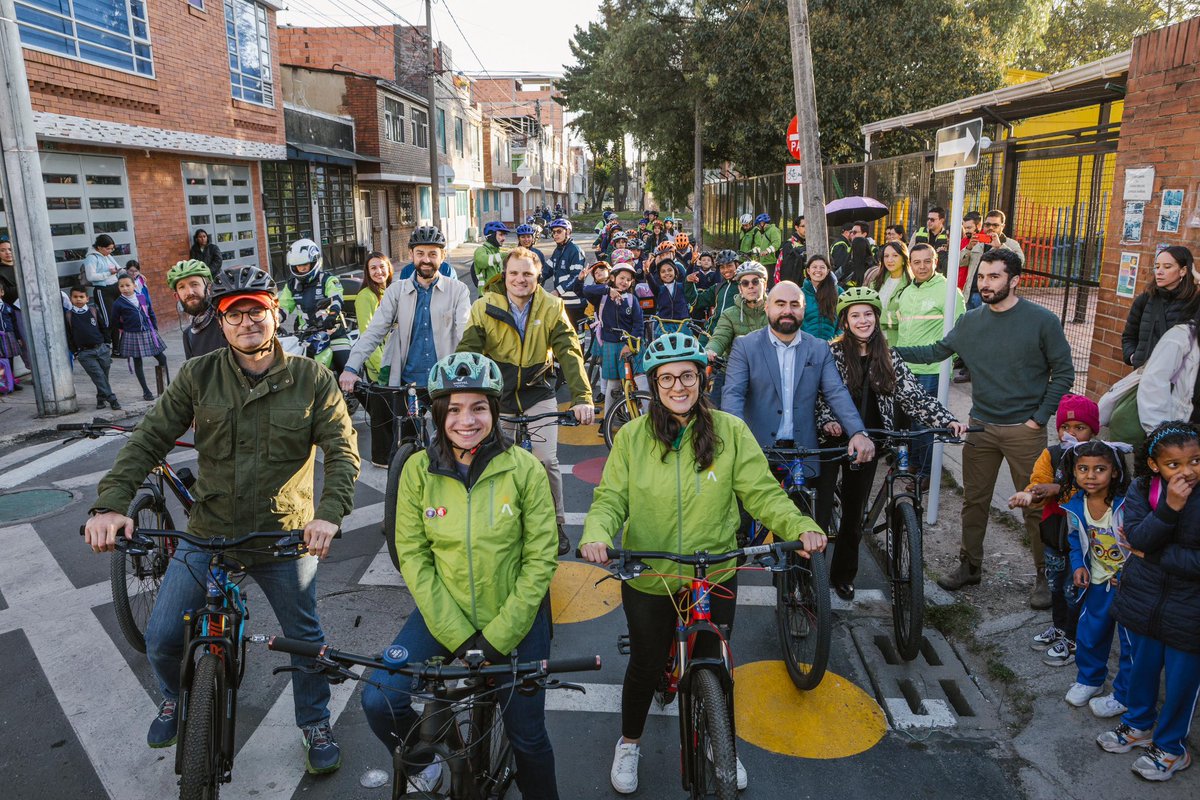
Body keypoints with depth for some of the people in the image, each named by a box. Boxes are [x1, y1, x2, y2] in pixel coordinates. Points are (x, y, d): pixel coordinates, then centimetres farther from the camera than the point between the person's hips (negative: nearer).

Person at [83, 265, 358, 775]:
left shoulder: (312, 380, -7)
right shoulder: (198, 376, -3)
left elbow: (343, 450, -11)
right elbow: (148, 440, -4)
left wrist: (329, 513, -27)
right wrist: (111, 503, -18)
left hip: (286, 535, -1)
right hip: (208, 532, 1)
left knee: (305, 637, 12)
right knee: (162, 638, 5)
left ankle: (315, 724, 37)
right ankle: (175, 699, 40)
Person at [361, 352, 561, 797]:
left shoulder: (525, 469, -13)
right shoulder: (418, 470, -9)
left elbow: (539, 561, -11)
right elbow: (413, 558, -8)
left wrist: (497, 637, -15)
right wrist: (458, 636, -15)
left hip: (514, 621, -1)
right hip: (443, 616, 2)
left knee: (527, 736, 10)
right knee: (379, 701, -15)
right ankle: (423, 761, 17)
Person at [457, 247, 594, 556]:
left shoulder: (552, 308, -11)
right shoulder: (484, 307, -11)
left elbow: (570, 353, -18)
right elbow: (467, 352, -16)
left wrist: (582, 397, -31)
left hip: (538, 393, -1)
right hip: (498, 394, 1)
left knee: (546, 460, -8)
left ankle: (556, 522, 13)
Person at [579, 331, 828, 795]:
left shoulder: (731, 432, -10)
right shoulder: (632, 436, -8)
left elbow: (763, 493, -10)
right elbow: (610, 499, -7)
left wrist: (801, 527, -26)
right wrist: (596, 534, -27)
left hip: (715, 577, 1)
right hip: (647, 580, 0)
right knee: (646, 666, 17)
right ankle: (629, 743, 46)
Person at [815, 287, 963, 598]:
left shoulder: (888, 358, 5)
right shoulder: (831, 353, -7)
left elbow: (914, 396, 0)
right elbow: (817, 393, -10)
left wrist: (948, 421, -11)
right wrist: (827, 420, -27)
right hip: (831, 442, -4)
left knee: (854, 515, 13)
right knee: (820, 512, -4)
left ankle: (843, 576, 29)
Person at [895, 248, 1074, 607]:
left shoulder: (1042, 321, -8)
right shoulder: (970, 322, 4)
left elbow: (1063, 373, -3)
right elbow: (934, 352, 11)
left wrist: (1039, 418, -9)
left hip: (1024, 430, -4)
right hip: (981, 426, 4)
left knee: (1035, 505, 3)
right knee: (974, 501, 11)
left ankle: (1045, 575, 20)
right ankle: (970, 566, 27)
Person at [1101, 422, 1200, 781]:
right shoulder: (1142, 489, -8)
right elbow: (1138, 538, -19)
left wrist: (1153, 553, -17)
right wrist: (1169, 507, -30)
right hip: (1145, 599, 3)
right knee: (1143, 666, 22)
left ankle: (1171, 747, 34)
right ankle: (1139, 725, 46)